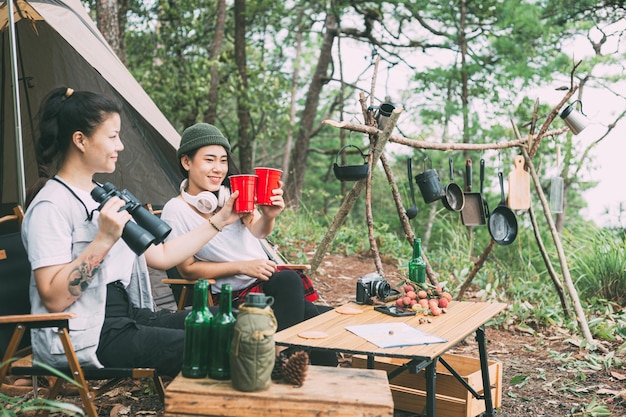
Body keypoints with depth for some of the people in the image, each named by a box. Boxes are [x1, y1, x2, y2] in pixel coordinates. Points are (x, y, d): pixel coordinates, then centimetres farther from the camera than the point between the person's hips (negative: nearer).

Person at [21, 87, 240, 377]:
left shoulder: (104, 198, 14)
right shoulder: (51, 206, -13)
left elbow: (162, 256, 13)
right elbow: (53, 298, -19)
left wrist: (219, 220, 13)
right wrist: (104, 239, -25)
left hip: (128, 315, 9)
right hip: (85, 336, -8)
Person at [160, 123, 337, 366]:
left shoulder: (232, 192, 2)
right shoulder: (175, 211, -10)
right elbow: (187, 269, -8)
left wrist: (269, 216, -9)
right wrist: (241, 267, -16)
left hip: (269, 279, 5)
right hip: (235, 296, -5)